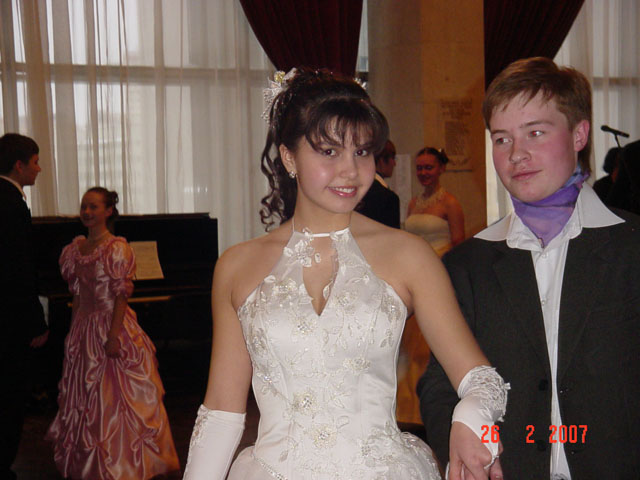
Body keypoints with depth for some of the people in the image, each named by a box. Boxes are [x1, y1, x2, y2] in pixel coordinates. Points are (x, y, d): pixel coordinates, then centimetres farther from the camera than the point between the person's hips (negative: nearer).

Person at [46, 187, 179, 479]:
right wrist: (74, 332, 12)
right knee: (84, 397, 12)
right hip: (83, 330, 7)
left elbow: (122, 295, -15)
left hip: (113, 327, -7)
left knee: (115, 396, -2)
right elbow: (77, 295, 13)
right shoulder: (74, 249, 9)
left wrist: (114, 335, -21)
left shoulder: (118, 249, -11)